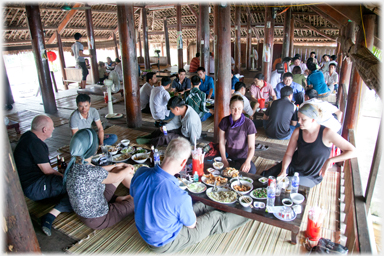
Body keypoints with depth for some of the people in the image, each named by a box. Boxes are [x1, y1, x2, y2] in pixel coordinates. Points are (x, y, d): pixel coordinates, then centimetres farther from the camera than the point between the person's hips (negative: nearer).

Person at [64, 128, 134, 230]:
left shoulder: (72, 165, -11)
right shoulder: (93, 173, -35)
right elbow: (117, 177, -14)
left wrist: (117, 165, 17)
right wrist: (128, 169, 7)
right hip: (98, 220, -7)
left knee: (119, 169, 7)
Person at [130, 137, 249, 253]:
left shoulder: (140, 173, -22)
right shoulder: (180, 197, -41)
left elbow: (133, 194, 2)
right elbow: (191, 224, -19)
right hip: (164, 244, -6)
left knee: (200, 206, 18)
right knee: (215, 218, 10)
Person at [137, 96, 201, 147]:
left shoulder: (190, 119, -40)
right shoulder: (182, 108, -13)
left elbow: (193, 137, -29)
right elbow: (175, 122, 0)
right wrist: (165, 127, -15)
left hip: (188, 137, -8)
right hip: (183, 129, 9)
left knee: (165, 137, -18)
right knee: (162, 130, 10)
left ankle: (149, 142, 7)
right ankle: (148, 137, 30)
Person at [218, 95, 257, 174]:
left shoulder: (248, 123, -12)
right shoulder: (224, 121, -3)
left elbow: (251, 147, -11)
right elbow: (221, 142, 2)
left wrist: (247, 161, -29)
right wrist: (224, 160, -11)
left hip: (242, 158, -2)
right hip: (228, 156, 2)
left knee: (251, 170, -33)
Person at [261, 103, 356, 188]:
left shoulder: (326, 133, -22)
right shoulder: (297, 132, -9)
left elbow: (352, 151, -23)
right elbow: (288, 154, -3)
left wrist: (329, 161, -32)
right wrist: (283, 170, -20)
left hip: (310, 177, -4)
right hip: (292, 167, 4)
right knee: (264, 175, -4)